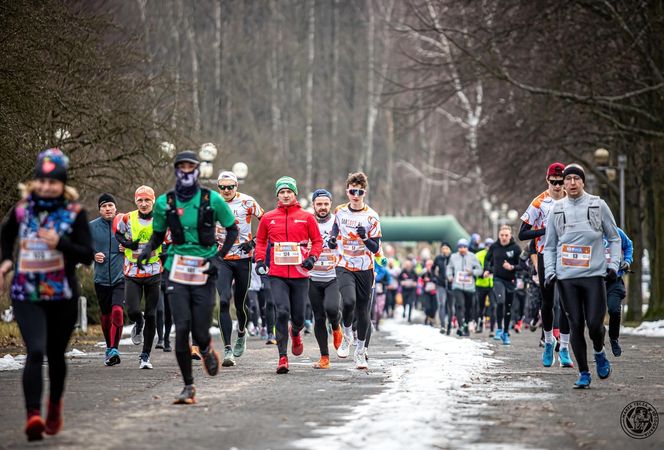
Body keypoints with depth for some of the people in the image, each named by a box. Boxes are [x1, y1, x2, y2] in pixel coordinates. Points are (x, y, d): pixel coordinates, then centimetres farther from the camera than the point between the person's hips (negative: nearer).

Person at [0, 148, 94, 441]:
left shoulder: (74, 213, -4)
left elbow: (88, 255, -7)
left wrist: (60, 243, -22)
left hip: (62, 296, 0)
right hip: (26, 295, 0)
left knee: (56, 354, 15)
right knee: (35, 352, -18)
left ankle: (55, 405, 40)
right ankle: (33, 415, -25)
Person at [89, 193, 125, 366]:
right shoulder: (91, 227, 1)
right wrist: (93, 256, -6)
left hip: (120, 277, -2)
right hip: (101, 278, 2)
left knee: (117, 311, -20)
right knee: (106, 315, 12)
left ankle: (114, 349, -19)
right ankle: (109, 348, 28)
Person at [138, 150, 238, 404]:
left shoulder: (212, 200, -2)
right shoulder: (164, 202, 3)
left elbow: (232, 229, 8)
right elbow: (158, 234, 17)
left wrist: (220, 257, -4)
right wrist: (148, 248, -5)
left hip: (205, 271, -1)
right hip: (177, 271, 1)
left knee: (200, 333, -4)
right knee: (182, 329, -9)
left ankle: (206, 350, 36)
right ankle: (188, 387, 2)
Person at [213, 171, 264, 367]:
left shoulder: (247, 202, -6)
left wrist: (255, 241, -8)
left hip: (243, 258, -1)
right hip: (221, 259, 1)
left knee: (240, 303, 8)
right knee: (224, 301, -15)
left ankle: (242, 333, 42)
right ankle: (228, 349, -16)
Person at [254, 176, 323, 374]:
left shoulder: (307, 217, 4)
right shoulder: (268, 218, 6)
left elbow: (317, 241, 9)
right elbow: (260, 240, 17)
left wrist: (312, 257, -7)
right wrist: (260, 259, 4)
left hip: (300, 274, 1)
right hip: (277, 274, 0)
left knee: (298, 316, 7)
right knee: (282, 312, -14)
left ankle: (295, 333, 44)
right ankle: (282, 357, -10)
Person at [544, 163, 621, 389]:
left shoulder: (598, 205, 4)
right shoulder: (556, 209, 9)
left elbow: (614, 237, 10)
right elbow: (550, 245, 14)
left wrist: (613, 265, -1)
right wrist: (550, 271, 2)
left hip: (594, 274, -1)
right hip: (566, 277, 2)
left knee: (595, 323, -8)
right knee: (575, 325, 0)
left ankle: (599, 353, 25)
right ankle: (583, 373, 9)